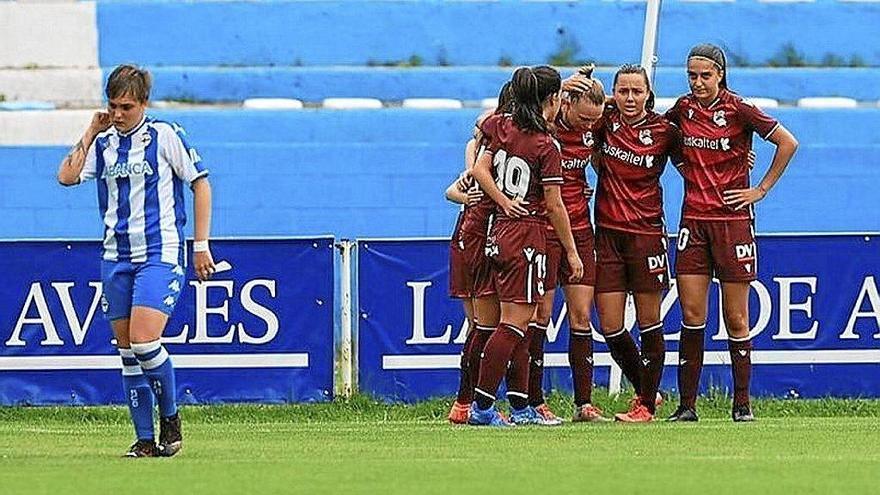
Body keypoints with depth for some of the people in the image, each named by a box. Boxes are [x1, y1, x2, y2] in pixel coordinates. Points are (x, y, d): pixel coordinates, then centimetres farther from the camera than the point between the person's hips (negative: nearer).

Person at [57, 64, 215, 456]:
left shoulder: (165, 136, -5)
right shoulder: (104, 142, 9)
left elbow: (200, 184, -1)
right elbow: (67, 176, 0)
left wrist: (201, 245, -3)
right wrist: (91, 132, 1)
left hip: (160, 255, -6)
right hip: (116, 257, 6)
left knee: (144, 342, -18)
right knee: (127, 351, 4)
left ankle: (170, 419, 3)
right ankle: (145, 439, 9)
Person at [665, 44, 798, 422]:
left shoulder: (739, 111, -6)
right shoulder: (683, 110, 7)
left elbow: (788, 143, -3)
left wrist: (761, 190, -3)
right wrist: (684, 166, 13)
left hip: (733, 219, -3)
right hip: (693, 220, 3)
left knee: (736, 318, 1)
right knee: (692, 315, -2)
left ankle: (741, 403, 9)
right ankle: (687, 405, 0)